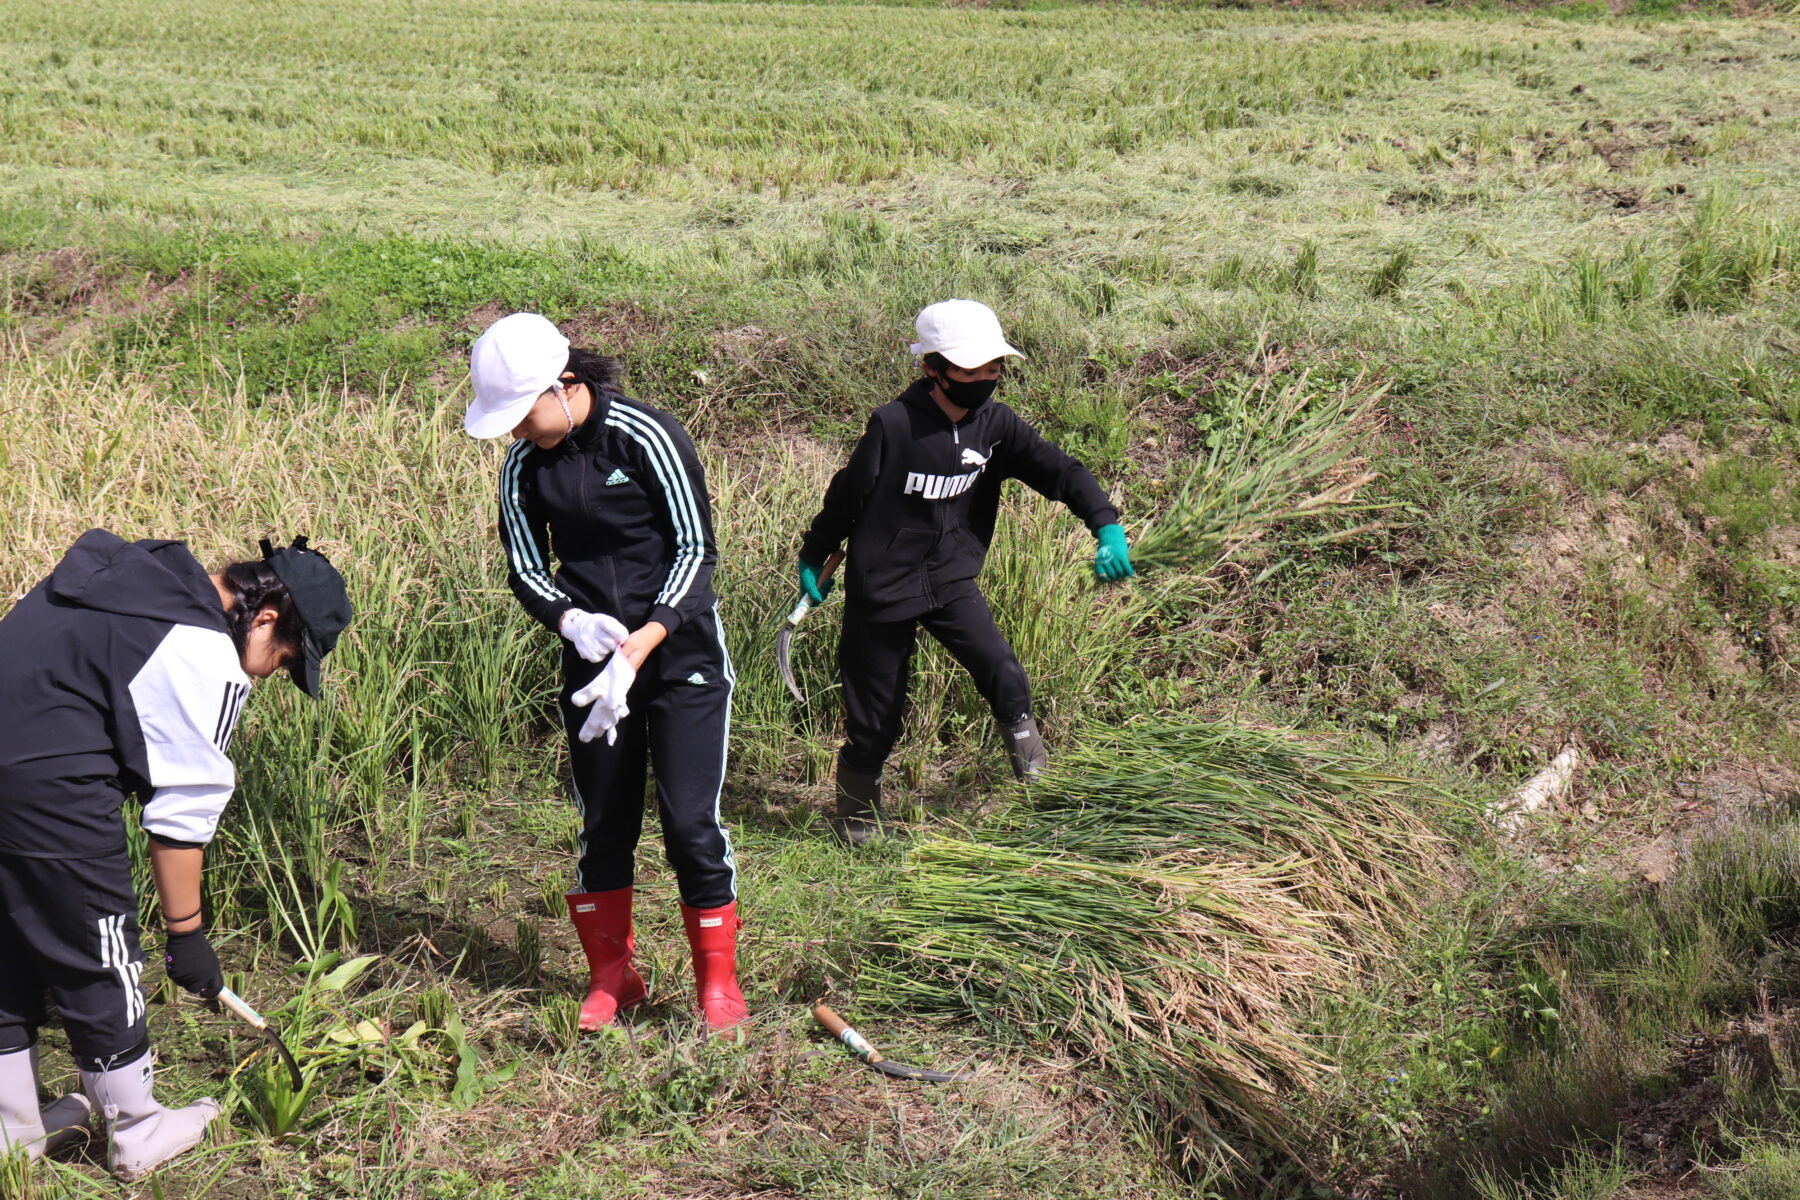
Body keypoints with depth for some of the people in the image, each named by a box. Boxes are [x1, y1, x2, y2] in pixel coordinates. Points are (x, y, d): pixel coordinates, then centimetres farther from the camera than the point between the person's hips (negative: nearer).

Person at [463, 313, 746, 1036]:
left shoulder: (646, 436, -15)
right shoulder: (523, 466, 0)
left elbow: (696, 548, -14)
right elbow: (525, 568, 4)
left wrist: (641, 645, -23)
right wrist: (573, 622, -18)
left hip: (682, 652, -4)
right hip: (591, 660, 5)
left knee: (689, 821, -7)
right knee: (603, 822, 8)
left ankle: (718, 981, 8)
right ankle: (612, 976, 24)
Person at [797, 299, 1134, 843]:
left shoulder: (995, 424, -6)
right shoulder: (893, 425, -19)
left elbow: (1058, 470, -12)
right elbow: (847, 494, -7)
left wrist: (1107, 525, -27)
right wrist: (813, 559, 4)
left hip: (952, 582, 3)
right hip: (882, 588, -3)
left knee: (1005, 676, -19)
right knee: (875, 717, 7)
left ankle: (1022, 739, 11)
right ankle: (856, 814, 29)